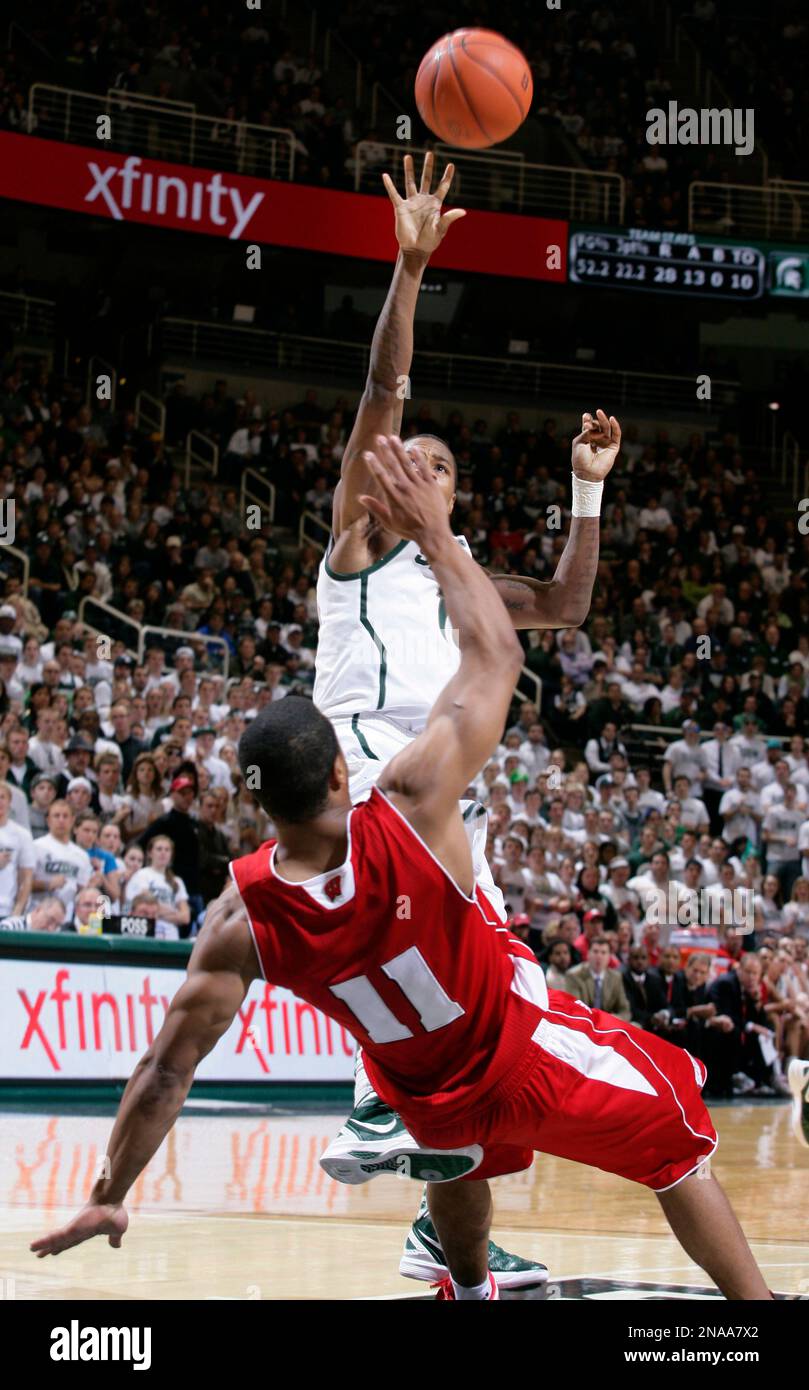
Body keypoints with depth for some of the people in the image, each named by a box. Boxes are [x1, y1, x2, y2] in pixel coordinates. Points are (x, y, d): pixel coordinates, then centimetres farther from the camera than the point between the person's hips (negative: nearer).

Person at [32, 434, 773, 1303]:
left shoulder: (241, 918, -24)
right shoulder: (411, 807, -31)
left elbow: (169, 1067, -19)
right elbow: (495, 657, -19)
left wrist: (109, 1195, -9)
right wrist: (435, 537, -9)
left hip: (428, 1093, 4)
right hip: (528, 1050, -3)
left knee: (461, 1155, 38)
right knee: (676, 1145, 17)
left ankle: (469, 1289, 53)